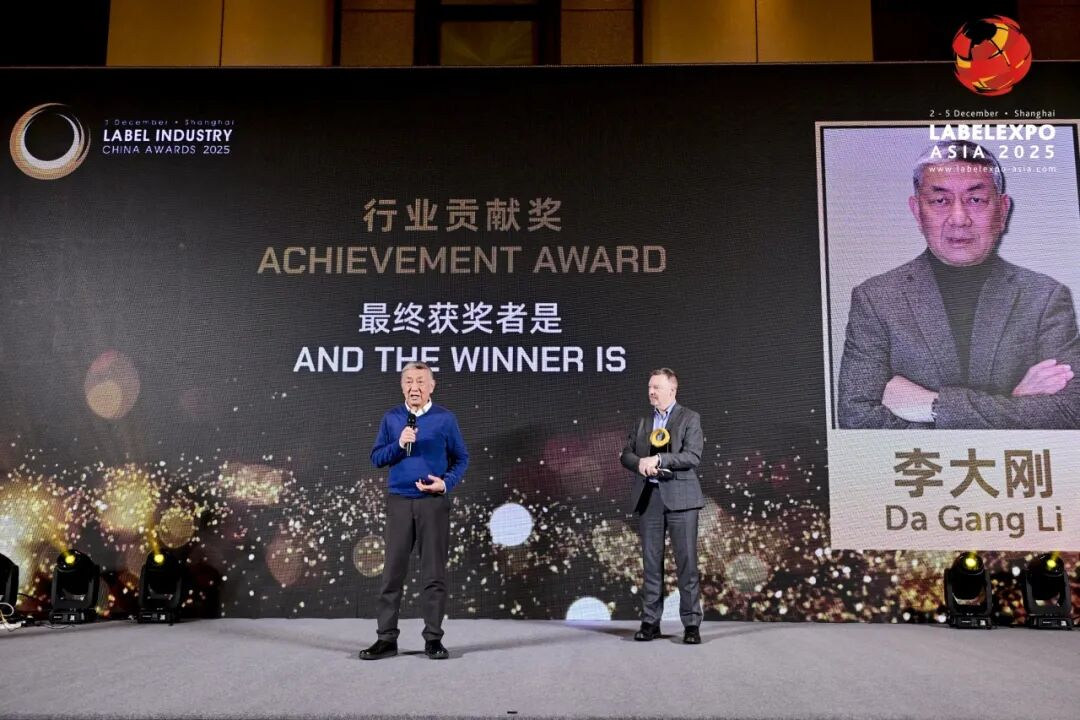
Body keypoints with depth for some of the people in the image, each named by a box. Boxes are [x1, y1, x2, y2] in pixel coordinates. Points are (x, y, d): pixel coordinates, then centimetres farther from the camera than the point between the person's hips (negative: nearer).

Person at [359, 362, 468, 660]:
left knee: (434, 571, 2)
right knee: (393, 570, 2)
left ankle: (433, 638, 11)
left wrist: (446, 483, -11)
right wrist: (399, 445, -13)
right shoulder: (391, 418, 7)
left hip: (434, 502, -1)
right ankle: (387, 638, 10)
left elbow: (461, 458, 6)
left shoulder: (445, 419, 2)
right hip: (399, 502, 1)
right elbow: (376, 458, 5)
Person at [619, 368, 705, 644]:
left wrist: (658, 460, -18)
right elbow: (626, 454, 11)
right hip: (648, 496, 4)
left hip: (679, 496, -4)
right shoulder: (642, 422, 17)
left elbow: (692, 456, -9)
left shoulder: (689, 418, 3)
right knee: (651, 562, 6)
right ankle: (650, 621, 11)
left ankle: (691, 624, 1)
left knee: (686, 561, -4)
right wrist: (640, 463, -11)